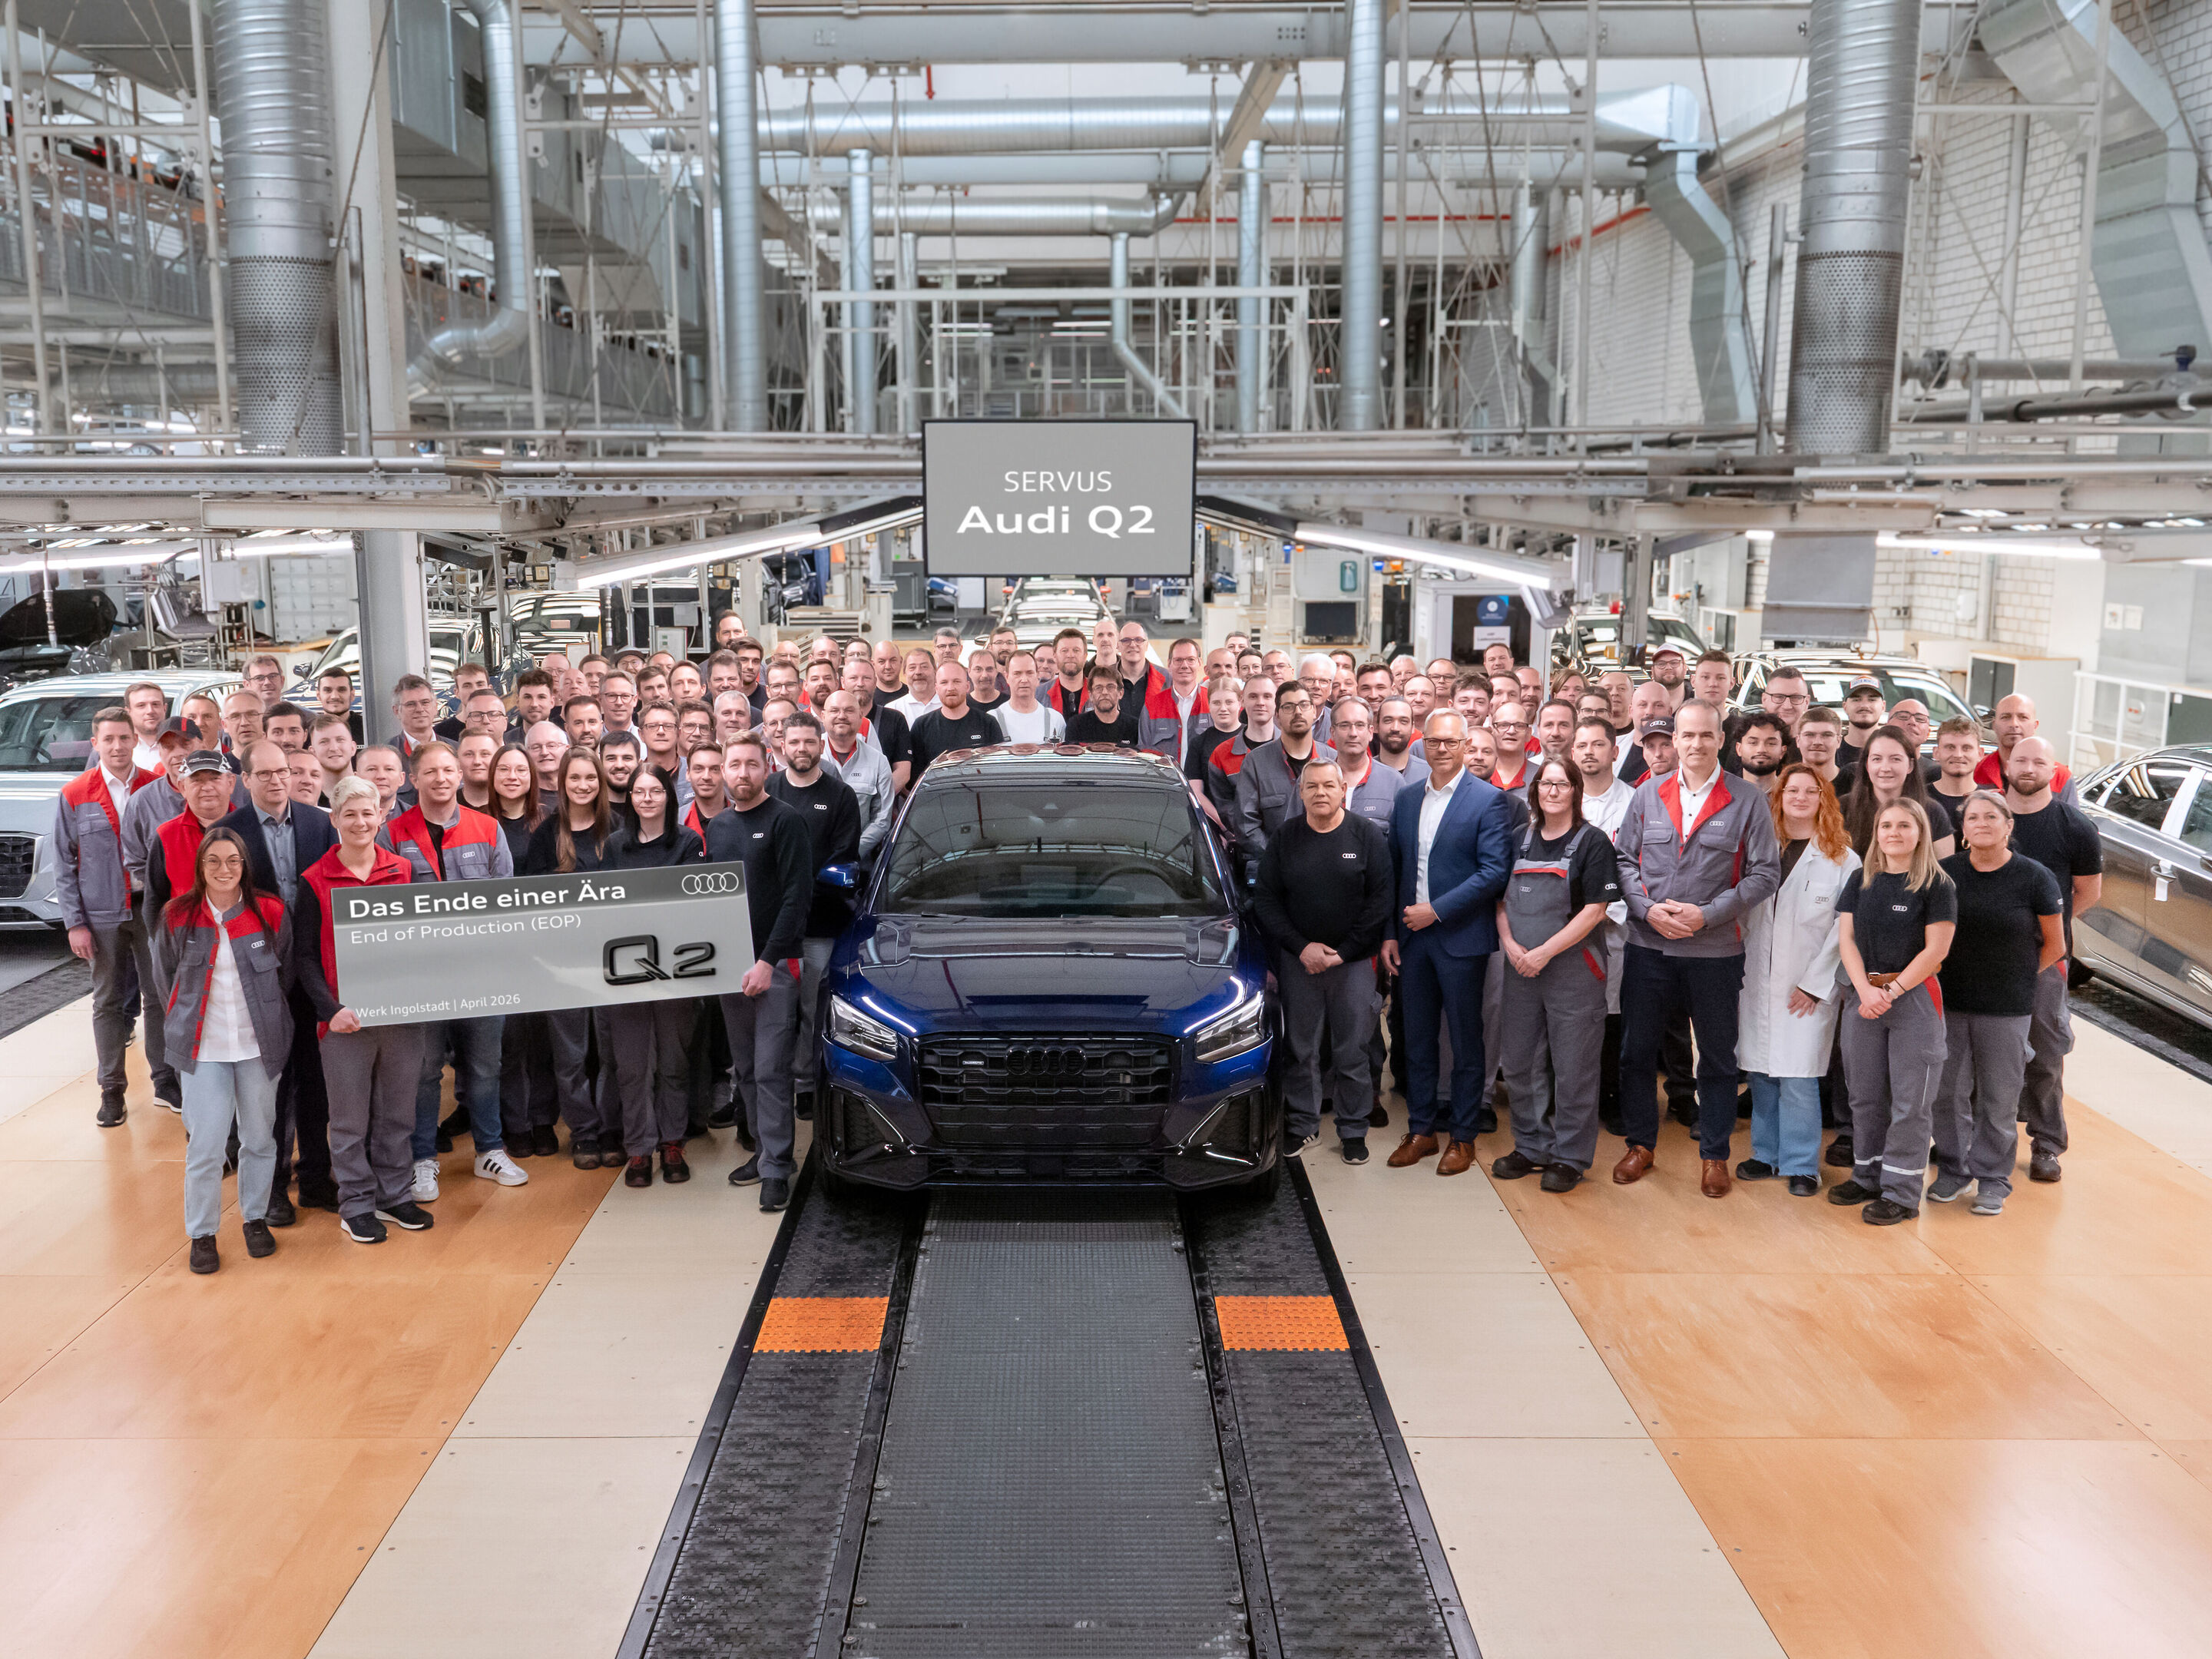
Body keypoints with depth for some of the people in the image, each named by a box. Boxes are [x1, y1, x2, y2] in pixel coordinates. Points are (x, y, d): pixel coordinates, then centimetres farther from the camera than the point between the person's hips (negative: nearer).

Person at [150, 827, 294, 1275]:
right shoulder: (177, 917, -3)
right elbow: (164, 980, 11)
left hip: (259, 1046, 1)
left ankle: (255, 1218, 28)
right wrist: (188, 1021, 11)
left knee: (260, 1138, 9)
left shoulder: (270, 912, -4)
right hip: (203, 1049, 0)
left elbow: (287, 973, 9)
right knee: (205, 1145, -3)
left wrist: (267, 1019, 9)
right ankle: (201, 1233, 13)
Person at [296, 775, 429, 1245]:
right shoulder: (315, 881, -3)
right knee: (350, 1116, 6)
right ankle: (356, 1204, 19)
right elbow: (304, 955, -3)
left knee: (398, 1109, 12)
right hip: (345, 1018, -3)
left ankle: (396, 1194, 26)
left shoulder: (403, 871, 5)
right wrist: (331, 1009, -14)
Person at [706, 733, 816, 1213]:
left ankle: (776, 1166, -2)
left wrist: (768, 961, -17)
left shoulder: (784, 821, -6)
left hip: (776, 964, -6)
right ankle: (765, 1149, 23)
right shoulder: (717, 827, 14)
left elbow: (797, 897, -12)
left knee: (770, 1069, -7)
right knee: (746, 1068, 12)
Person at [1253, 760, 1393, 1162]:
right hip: (1298, 960, 1)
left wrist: (1344, 951, -9)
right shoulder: (1285, 837, 4)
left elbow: (1381, 899, -4)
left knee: (1352, 1050, 3)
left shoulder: (1367, 835, -1)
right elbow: (1265, 899, 3)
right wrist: (1301, 947, -8)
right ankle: (1301, 1124, 20)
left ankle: (1353, 1130, 15)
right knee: (1301, 1048, 6)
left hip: (1353, 961, -1)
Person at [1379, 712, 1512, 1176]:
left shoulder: (1488, 799, -7)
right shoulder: (1407, 800, 11)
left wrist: (1436, 910, -15)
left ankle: (1462, 1135, 16)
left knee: (1466, 1042, 5)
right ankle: (1421, 1129, 23)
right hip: (1412, 937, 5)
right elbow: (1394, 870, 13)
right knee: (1418, 1038, 12)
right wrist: (1390, 933, 7)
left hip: (1461, 938, -5)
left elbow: (1495, 871, -14)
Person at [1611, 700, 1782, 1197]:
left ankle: (1714, 1154, 22)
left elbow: (1764, 874, -5)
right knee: (1636, 1049, 9)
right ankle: (1640, 1143, 26)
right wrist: (1649, 908, -9)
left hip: (1716, 949, -2)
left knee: (1717, 1057, 8)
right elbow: (1624, 860, 7)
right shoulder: (1647, 794, 5)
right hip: (1648, 946, 2)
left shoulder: (1748, 802, -3)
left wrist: (1708, 914, -14)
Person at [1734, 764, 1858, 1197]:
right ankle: (1766, 1154, 21)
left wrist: (1815, 983, -9)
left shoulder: (1843, 859, -2)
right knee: (1760, 1071, 8)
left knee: (1798, 1076, -7)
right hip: (1758, 979, 4)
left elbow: (1846, 928, -5)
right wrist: (1748, 958, 4)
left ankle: (1800, 1165, 6)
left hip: (1809, 985, -4)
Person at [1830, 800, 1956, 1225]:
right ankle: (1868, 1176, 25)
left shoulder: (1937, 886, -5)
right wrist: (1865, 990, -9)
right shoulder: (1860, 881, 9)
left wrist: (1892, 991, -13)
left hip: (1915, 998, -4)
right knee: (1866, 1093, 12)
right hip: (1863, 995, 4)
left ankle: (1901, 1192, 6)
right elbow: (1847, 938, 4)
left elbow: (1935, 950, -9)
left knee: (1910, 1098, -1)